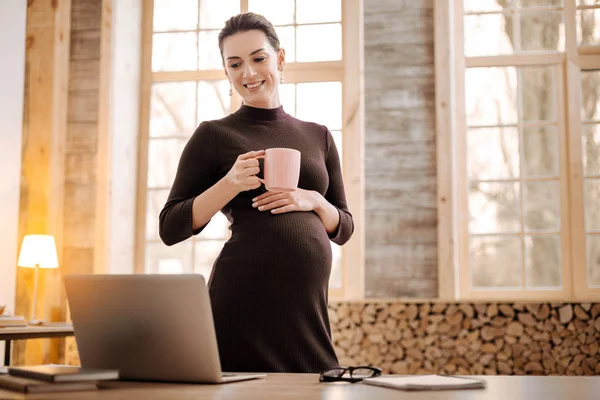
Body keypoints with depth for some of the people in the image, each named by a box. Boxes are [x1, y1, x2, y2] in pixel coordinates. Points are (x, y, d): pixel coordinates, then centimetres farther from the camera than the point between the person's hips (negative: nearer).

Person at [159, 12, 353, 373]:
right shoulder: (214, 136, 3)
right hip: (242, 299, -3)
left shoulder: (318, 137, 13)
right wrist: (230, 183, -14)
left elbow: (344, 228, 15)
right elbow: (171, 229, -1)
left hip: (309, 303, 4)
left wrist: (314, 201, -5)